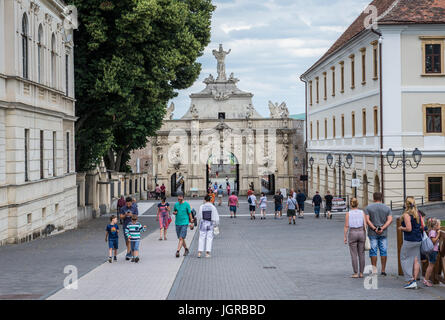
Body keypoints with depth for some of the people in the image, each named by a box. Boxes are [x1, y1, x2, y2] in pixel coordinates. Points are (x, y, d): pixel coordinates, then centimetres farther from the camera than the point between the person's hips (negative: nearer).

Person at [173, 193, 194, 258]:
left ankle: (178, 251, -18)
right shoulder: (176, 204, 6)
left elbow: (190, 213, -1)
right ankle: (186, 249, 31)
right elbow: (174, 211, 19)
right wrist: (174, 213, -5)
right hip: (177, 223, 5)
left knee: (181, 238, -14)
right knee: (181, 238, 13)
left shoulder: (187, 204, -6)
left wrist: (191, 222, 0)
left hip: (184, 223, -5)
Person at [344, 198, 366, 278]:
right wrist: (366, 235, 7)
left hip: (352, 233, -2)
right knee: (361, 254, 8)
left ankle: (355, 273, 1)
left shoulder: (348, 214, -4)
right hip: (361, 232, 2)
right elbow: (365, 225, -1)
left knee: (354, 254, 3)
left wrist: (345, 237, 0)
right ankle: (361, 273, 8)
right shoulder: (362, 213, 1)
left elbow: (346, 226, -6)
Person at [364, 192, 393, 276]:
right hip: (383, 233, 2)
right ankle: (383, 270, 6)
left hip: (372, 233, -1)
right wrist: (382, 228, -12)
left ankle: (374, 270, 0)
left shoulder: (368, 208, 0)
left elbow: (367, 220, -11)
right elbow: (390, 220, -6)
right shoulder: (387, 208, 5)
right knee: (383, 251, 6)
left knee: (373, 251, 2)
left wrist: (374, 228, -12)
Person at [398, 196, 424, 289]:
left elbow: (408, 229, -19)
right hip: (418, 240, 7)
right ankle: (415, 280, 9)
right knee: (416, 260, 9)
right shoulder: (418, 214, 7)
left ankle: (410, 280, -3)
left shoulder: (406, 215, -14)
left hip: (409, 241, -7)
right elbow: (422, 226, 9)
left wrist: (401, 228, -1)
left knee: (405, 259, 3)